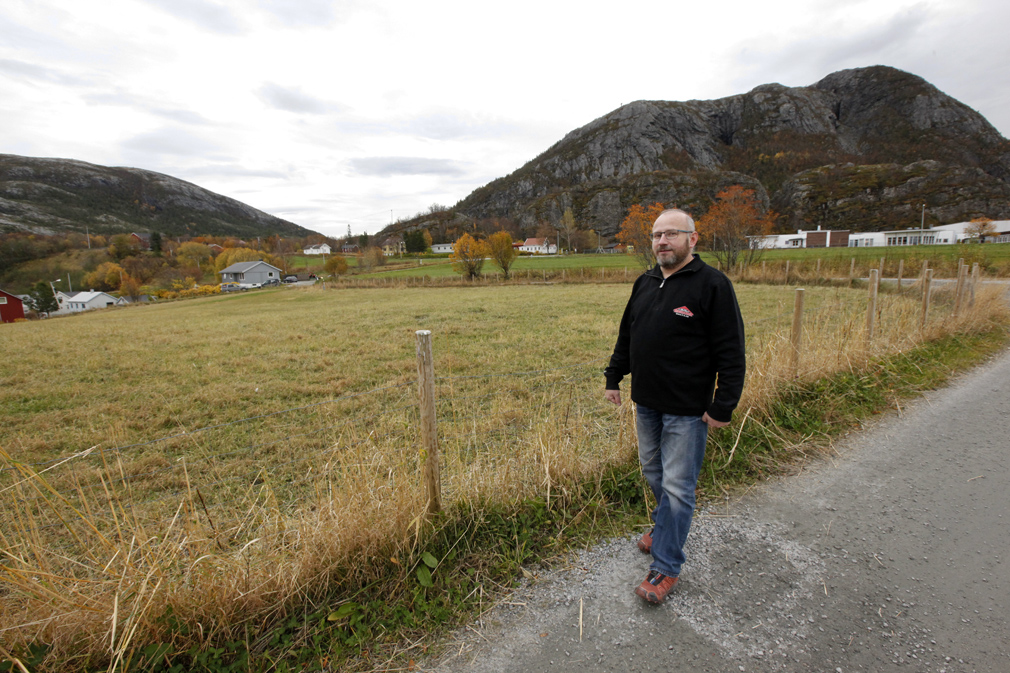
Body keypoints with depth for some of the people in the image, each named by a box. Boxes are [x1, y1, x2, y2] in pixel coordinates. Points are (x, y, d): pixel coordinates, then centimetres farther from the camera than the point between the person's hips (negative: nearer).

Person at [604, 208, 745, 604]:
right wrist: (614, 377, 17)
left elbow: (731, 353, -13)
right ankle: (664, 526, 44)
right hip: (645, 403, 7)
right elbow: (626, 337, 17)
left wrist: (723, 407, -14)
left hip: (687, 410, -6)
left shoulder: (712, 285, -12)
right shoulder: (645, 283, 8)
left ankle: (666, 567, 17)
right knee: (654, 474, 20)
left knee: (677, 486, 2)